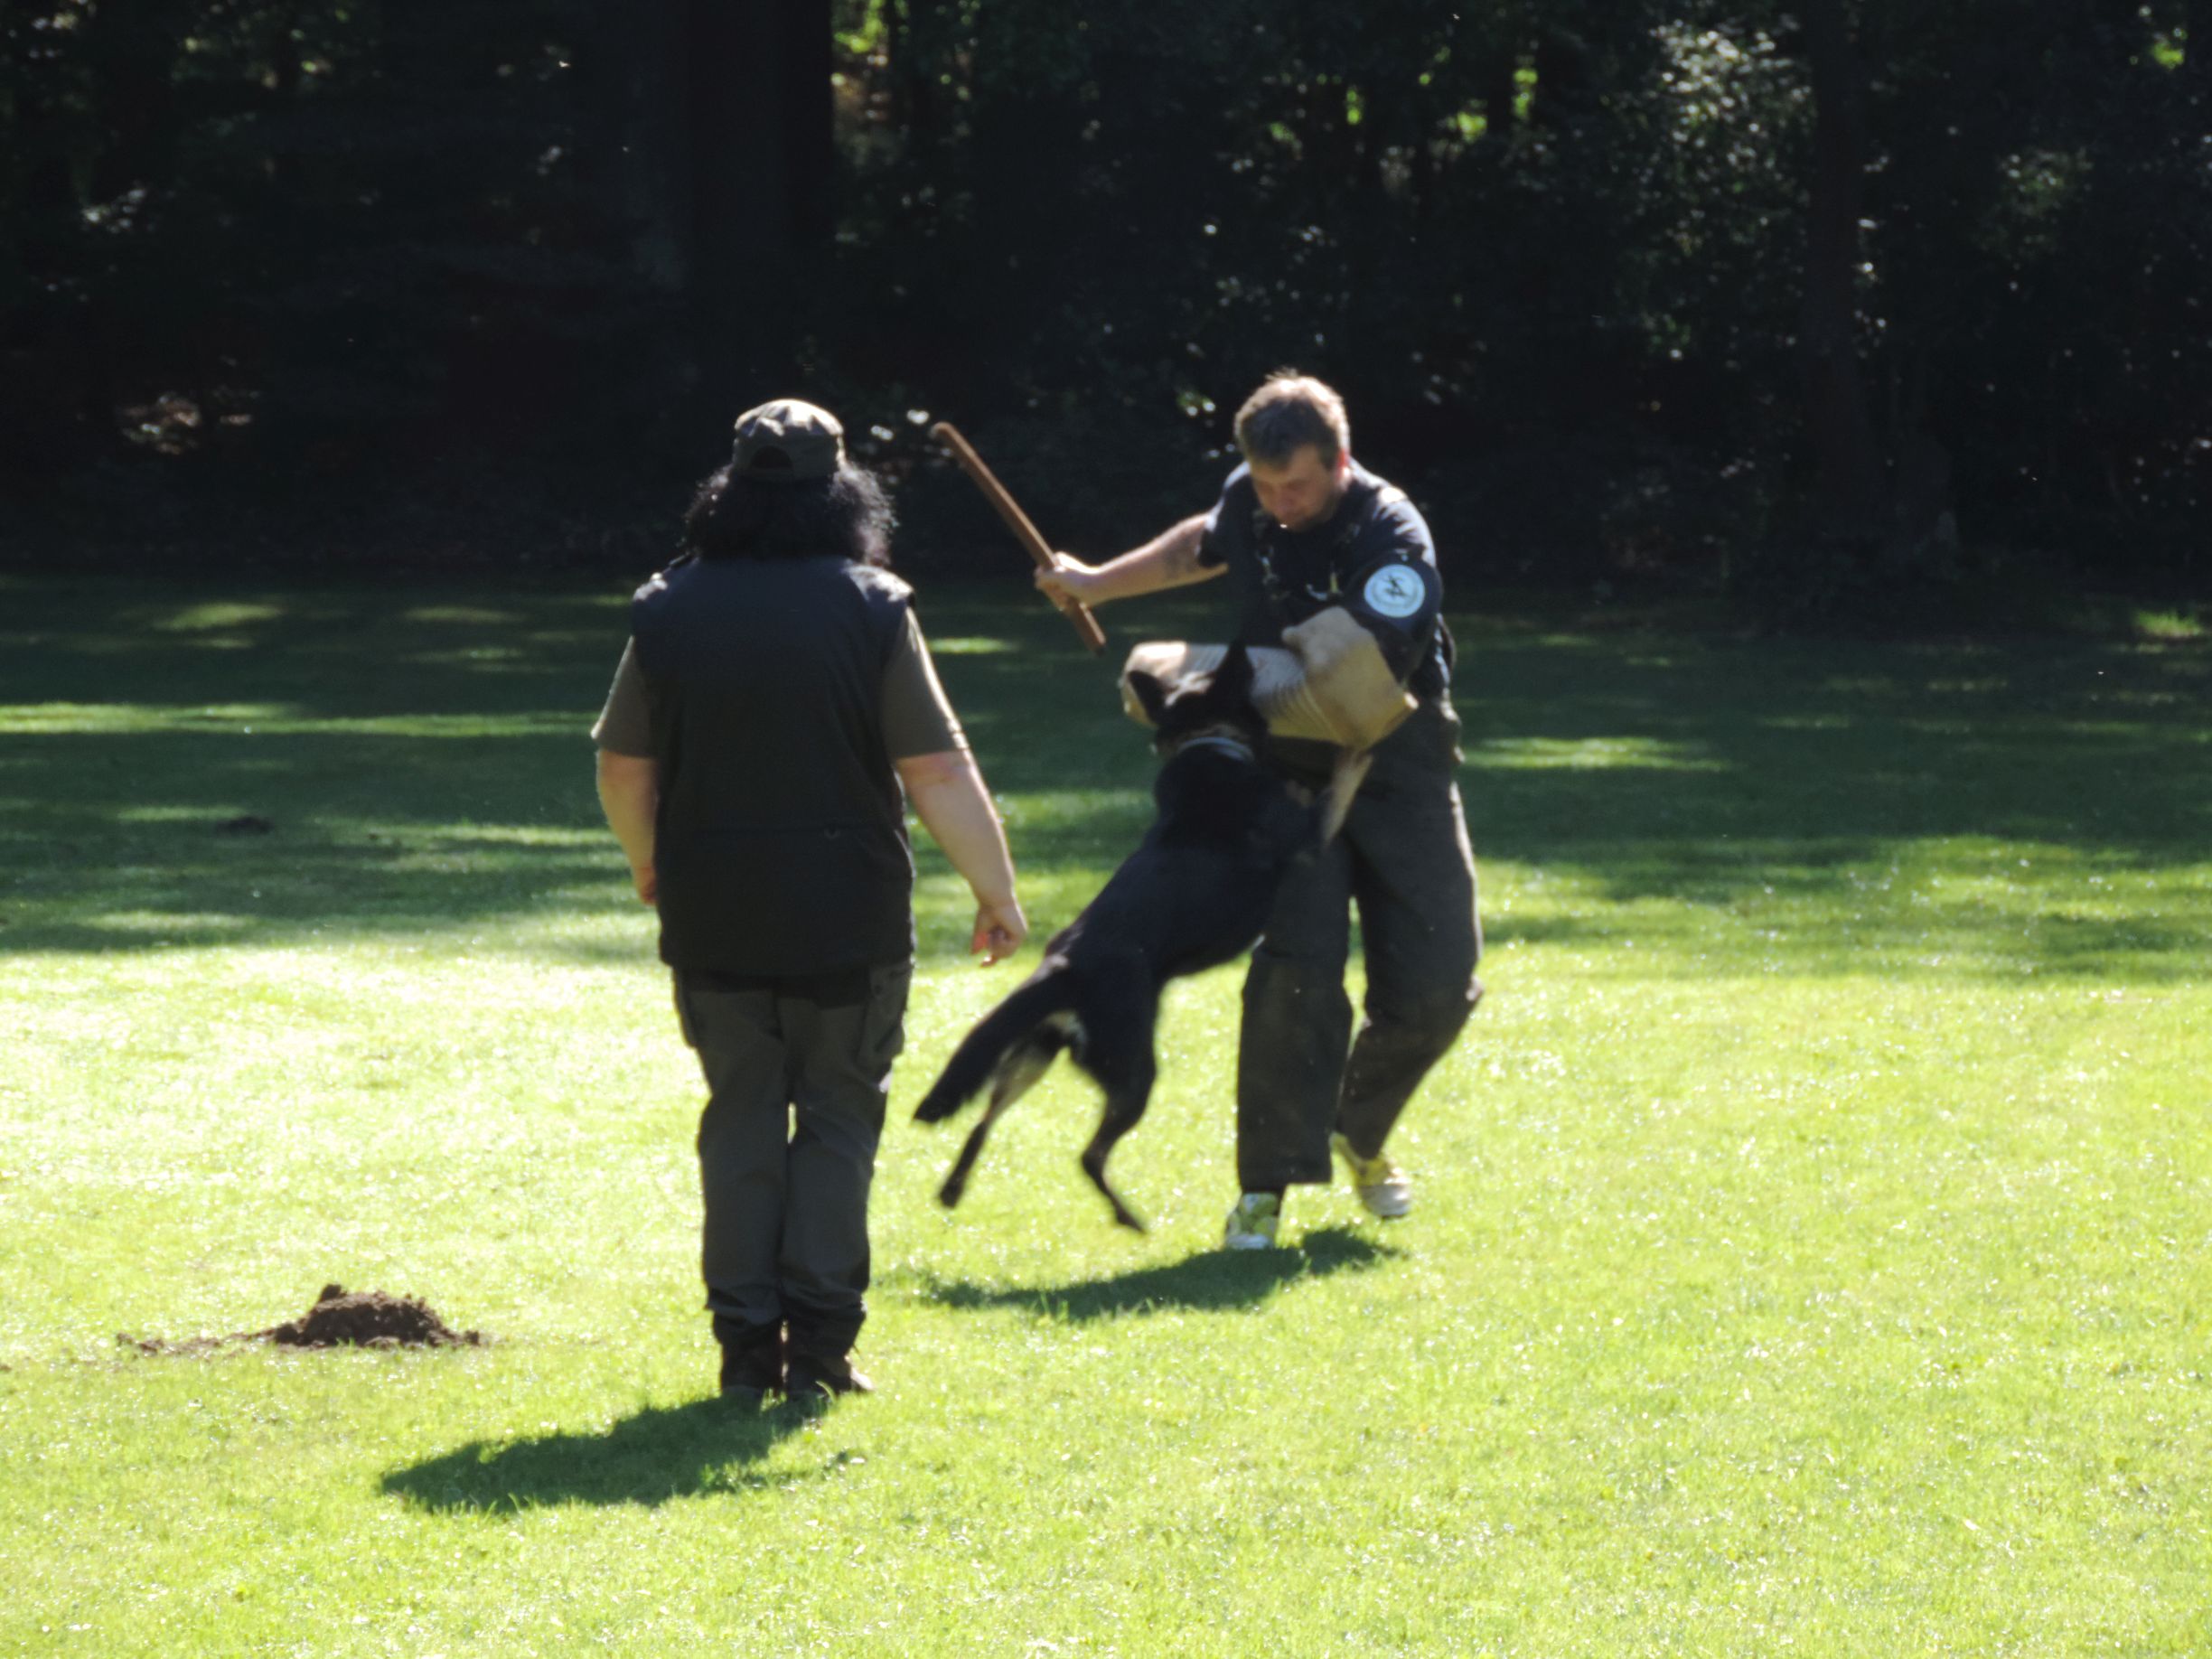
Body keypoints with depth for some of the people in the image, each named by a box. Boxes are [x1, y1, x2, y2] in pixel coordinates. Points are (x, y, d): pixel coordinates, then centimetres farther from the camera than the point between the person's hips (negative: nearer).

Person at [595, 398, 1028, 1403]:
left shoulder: (669, 611, 1)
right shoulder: (871, 608, -7)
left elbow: (621, 766, 10)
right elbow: (937, 770, -10)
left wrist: (647, 864, 28)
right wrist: (996, 892, -2)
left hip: (713, 915, 2)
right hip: (846, 914, -2)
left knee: (742, 1120, 10)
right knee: (836, 1117, 7)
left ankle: (747, 1347, 8)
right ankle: (818, 1349, 3)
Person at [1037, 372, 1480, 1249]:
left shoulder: (1390, 536, -21)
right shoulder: (1248, 502, -3)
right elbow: (1206, 546, 24)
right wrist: (1098, 583, 30)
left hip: (1396, 770, -2)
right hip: (1292, 768, 2)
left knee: (1435, 985, -2)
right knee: (1298, 964, -17)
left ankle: (1360, 1134, 28)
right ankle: (1266, 1183, -11)